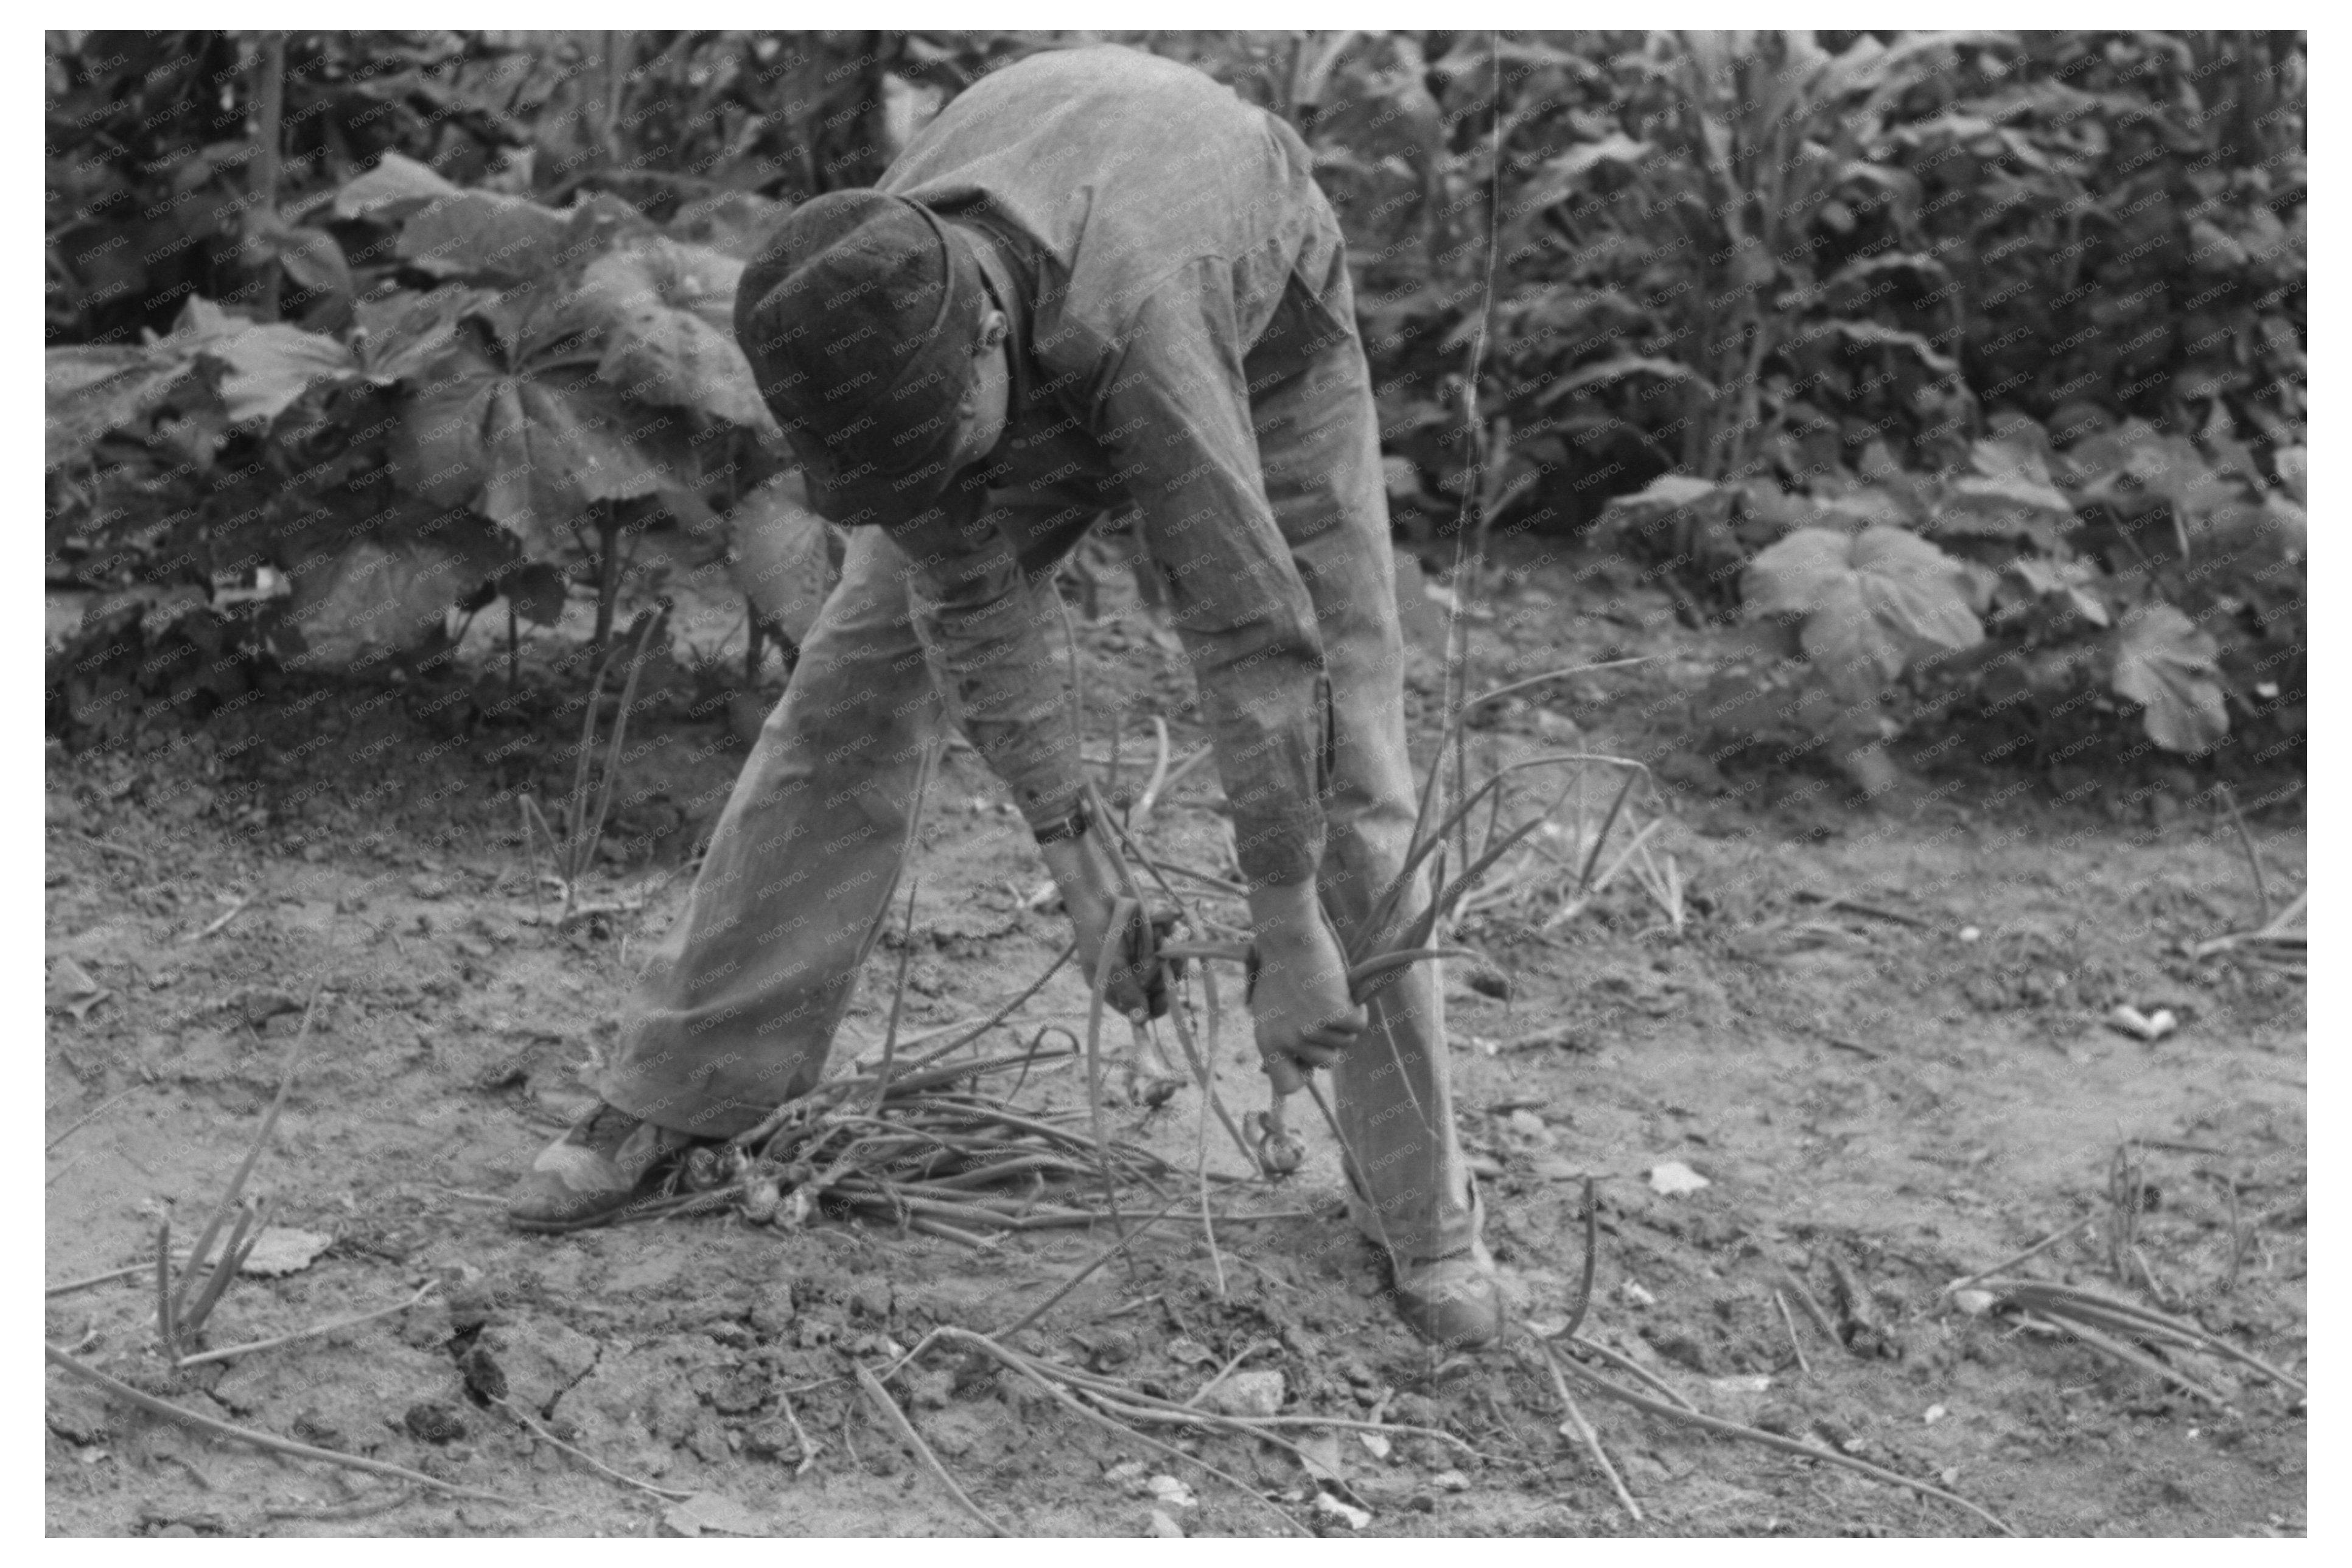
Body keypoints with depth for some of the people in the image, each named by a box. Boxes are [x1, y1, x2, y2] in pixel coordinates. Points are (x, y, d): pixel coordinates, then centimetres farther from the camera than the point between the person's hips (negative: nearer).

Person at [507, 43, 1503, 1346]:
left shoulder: (1133, 329, -47)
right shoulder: (863, 312, -31)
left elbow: (1249, 633, -43)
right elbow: (963, 587, -23)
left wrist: (1288, 946, -37)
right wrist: (1075, 859, -25)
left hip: (1261, 336, -3)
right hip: (1047, 357, 4)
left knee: (1339, 760, -11)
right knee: (855, 690, -5)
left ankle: (1418, 1206, 2)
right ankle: (676, 1088, 6)